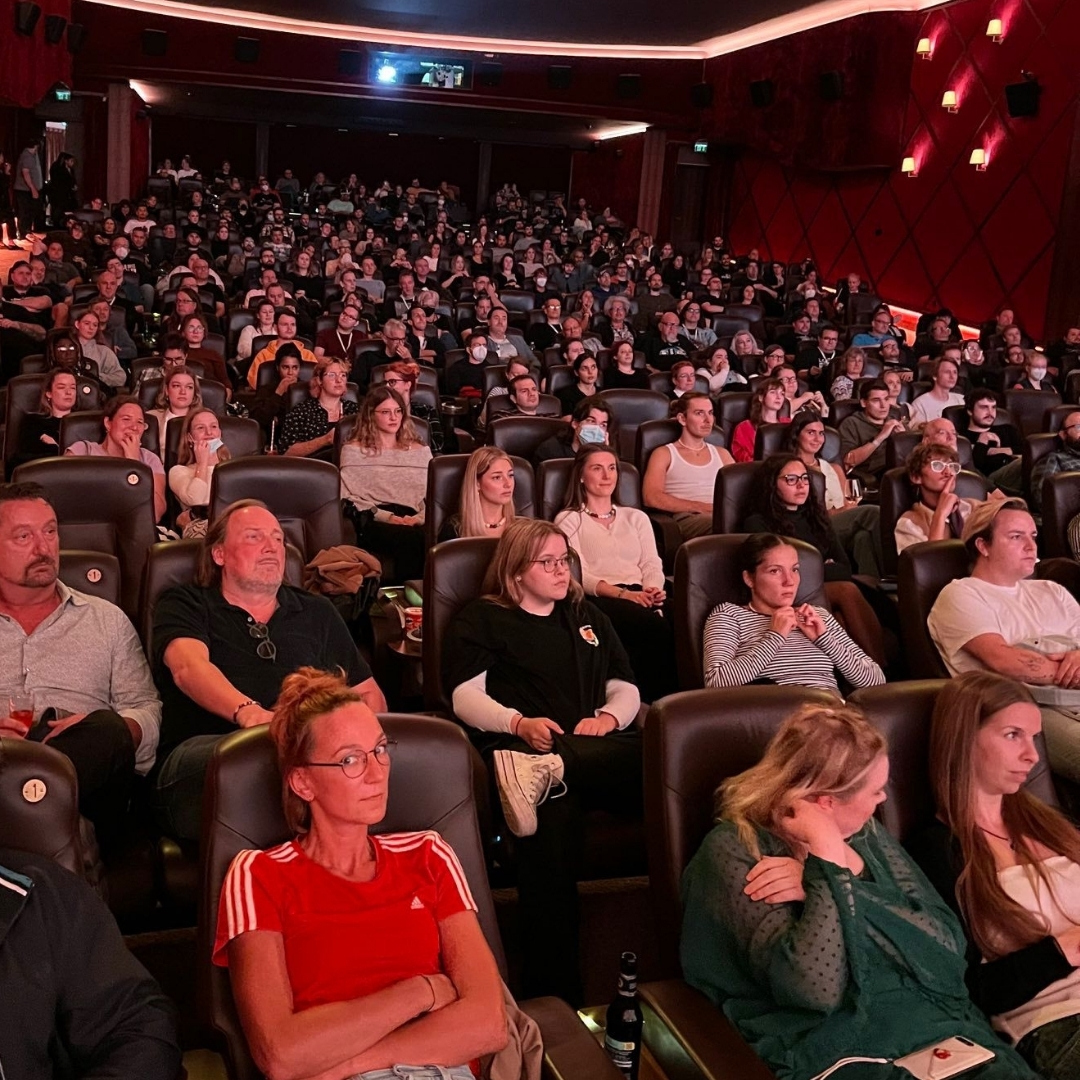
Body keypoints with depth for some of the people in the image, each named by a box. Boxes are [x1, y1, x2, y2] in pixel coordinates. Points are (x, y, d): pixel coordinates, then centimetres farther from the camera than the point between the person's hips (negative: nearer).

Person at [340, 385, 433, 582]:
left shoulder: (420, 451, 25)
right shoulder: (354, 451, 13)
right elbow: (351, 498, 4)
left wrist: (419, 518, -6)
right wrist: (389, 517, -9)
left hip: (413, 522, 3)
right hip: (373, 522, -3)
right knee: (412, 537, -38)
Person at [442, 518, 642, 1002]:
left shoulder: (587, 617, 31)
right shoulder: (481, 619, 18)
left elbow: (627, 689, 25)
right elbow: (467, 697, 5)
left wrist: (609, 717, 1)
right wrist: (520, 723, -14)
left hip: (597, 749, 5)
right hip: (520, 745, -4)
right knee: (553, 813, -41)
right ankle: (553, 993, -41)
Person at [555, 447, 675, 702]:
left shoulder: (636, 517, 29)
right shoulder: (569, 520, 14)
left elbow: (652, 564, 16)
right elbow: (578, 573, -1)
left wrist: (653, 588, -9)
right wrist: (623, 594, -16)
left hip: (641, 597, 4)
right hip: (600, 600, -4)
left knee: (672, 619, -34)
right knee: (654, 625, -36)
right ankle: (652, 699, -26)